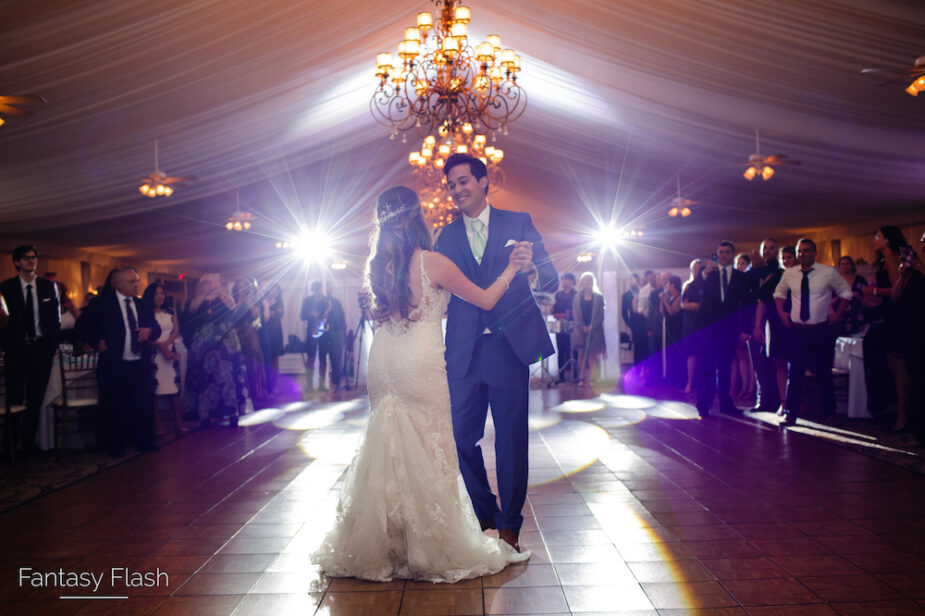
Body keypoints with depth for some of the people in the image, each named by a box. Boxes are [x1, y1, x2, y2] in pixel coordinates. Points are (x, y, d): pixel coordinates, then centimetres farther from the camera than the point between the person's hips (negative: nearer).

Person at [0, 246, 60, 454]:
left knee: (36, 399, 7)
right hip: (17, 349, -2)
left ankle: (29, 444, 18)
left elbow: (55, 318, 9)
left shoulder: (49, 286, 8)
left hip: (42, 349, 2)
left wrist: (52, 344, 2)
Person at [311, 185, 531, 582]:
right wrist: (511, 268, 11)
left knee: (388, 445, 15)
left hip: (384, 363, 6)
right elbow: (486, 300, -3)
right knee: (429, 449, 4)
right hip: (421, 366, -6)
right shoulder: (432, 262, -11)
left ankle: (381, 546, 26)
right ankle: (431, 547, 16)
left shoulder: (377, 266, 6)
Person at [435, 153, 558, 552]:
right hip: (464, 352, 3)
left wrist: (531, 272, -25)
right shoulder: (446, 236, 11)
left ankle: (509, 525, 18)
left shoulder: (518, 223, 4)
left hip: (510, 346, -3)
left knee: (511, 439, 2)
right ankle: (484, 513, 29)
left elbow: (552, 280, -3)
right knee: (461, 436, 8)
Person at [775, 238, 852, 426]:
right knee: (794, 373, 1)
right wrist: (781, 313, 8)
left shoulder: (828, 273, -3)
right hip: (797, 330, 2)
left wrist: (838, 314, -2)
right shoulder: (789, 274, 4)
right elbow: (779, 293, 21)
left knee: (823, 374, 4)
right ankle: (791, 414, 8)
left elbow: (846, 293, 8)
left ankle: (828, 414, 18)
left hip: (822, 330, -2)